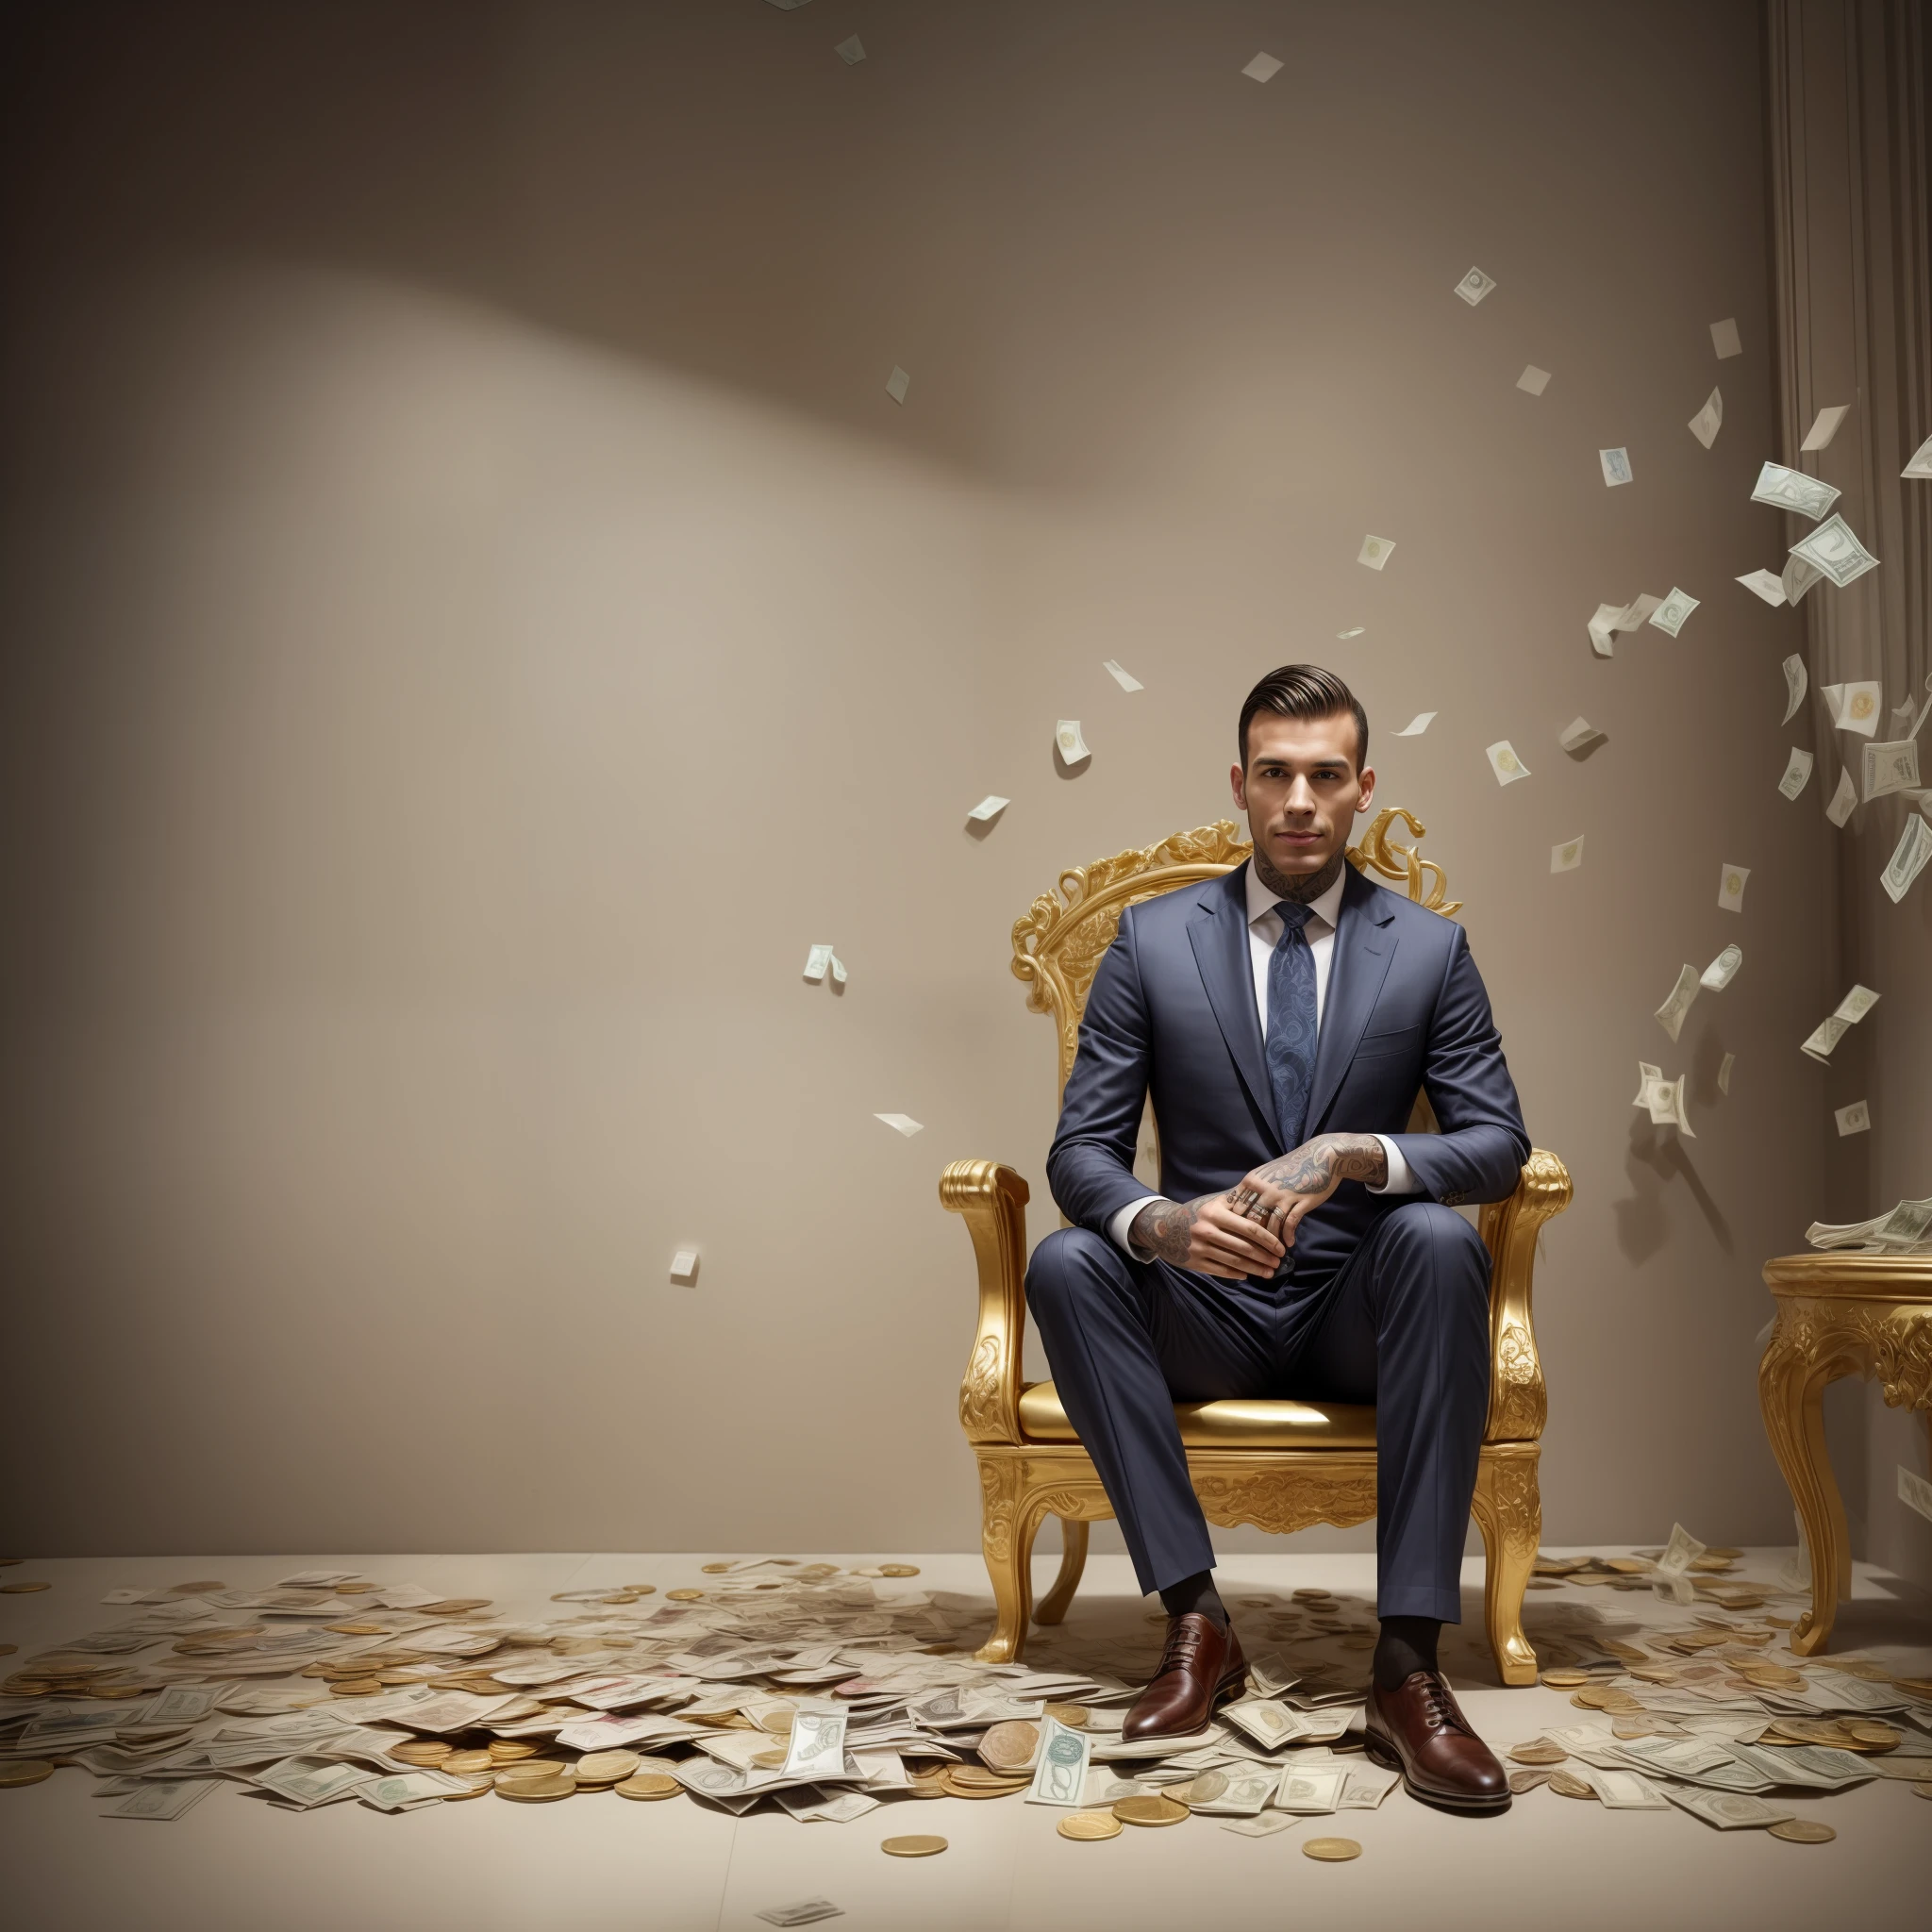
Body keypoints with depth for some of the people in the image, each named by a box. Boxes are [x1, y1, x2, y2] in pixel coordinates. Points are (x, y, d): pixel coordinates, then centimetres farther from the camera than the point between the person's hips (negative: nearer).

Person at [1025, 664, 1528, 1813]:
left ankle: (1409, 1663, -32)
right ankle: (1196, 1615, -22)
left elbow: (1499, 1143, -5)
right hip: (1205, 1310, 1)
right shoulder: (1152, 941, 1)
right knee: (1065, 1262, -28)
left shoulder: (1430, 950, 2)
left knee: (1439, 1240, -33)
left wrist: (1349, 1154, -26)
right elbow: (1081, 1149, -3)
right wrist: (1160, 1222, -27)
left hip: (1358, 1314, 0)